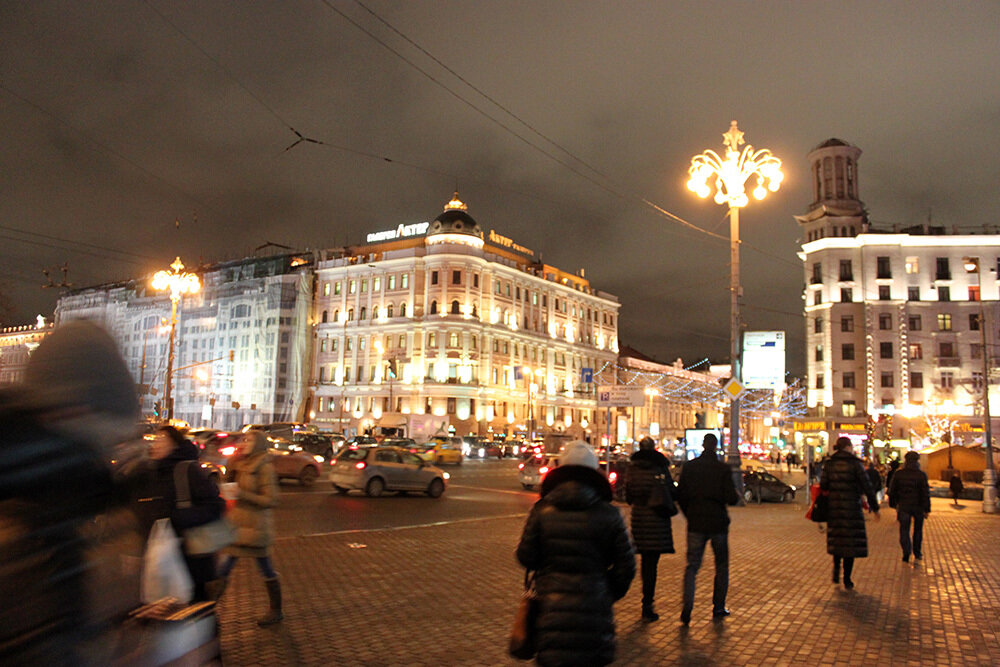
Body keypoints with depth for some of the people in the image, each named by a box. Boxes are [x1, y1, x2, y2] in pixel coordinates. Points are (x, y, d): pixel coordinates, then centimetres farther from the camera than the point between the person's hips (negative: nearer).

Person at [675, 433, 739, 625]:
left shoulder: (689, 467, 0)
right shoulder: (723, 469, -8)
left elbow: (680, 496, 2)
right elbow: (731, 498, -11)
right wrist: (736, 497, 12)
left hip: (695, 523, 1)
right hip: (718, 523, -1)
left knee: (692, 566, 3)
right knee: (722, 566, 16)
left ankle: (687, 608, -12)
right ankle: (718, 608, 21)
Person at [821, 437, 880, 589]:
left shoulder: (829, 463, 3)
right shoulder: (855, 463, -7)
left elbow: (823, 486, -1)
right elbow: (867, 487, -7)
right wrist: (875, 507, 1)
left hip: (834, 507, 3)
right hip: (852, 507, -3)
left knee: (837, 538, 21)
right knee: (851, 541, 5)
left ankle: (836, 568, 13)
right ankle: (847, 579, 8)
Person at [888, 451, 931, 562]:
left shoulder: (898, 474, -1)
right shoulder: (921, 475, -7)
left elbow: (892, 491, 5)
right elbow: (926, 493, -9)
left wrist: (893, 504, 16)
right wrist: (926, 509, -5)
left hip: (903, 506, 0)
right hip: (918, 506, 0)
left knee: (904, 530, 2)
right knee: (918, 529, 18)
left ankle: (906, 552, -16)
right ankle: (917, 552, 26)